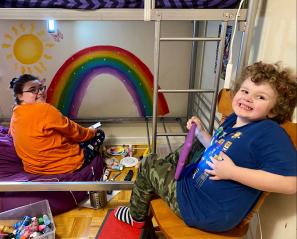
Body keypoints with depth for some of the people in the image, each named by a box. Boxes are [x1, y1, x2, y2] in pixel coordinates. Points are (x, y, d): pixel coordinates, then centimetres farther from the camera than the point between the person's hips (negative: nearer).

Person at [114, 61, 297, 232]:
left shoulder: (270, 132, -23)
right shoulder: (233, 120, 2)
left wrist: (232, 172, -32)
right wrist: (200, 132, 5)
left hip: (209, 213, -8)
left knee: (147, 165, 4)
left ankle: (137, 217, 33)